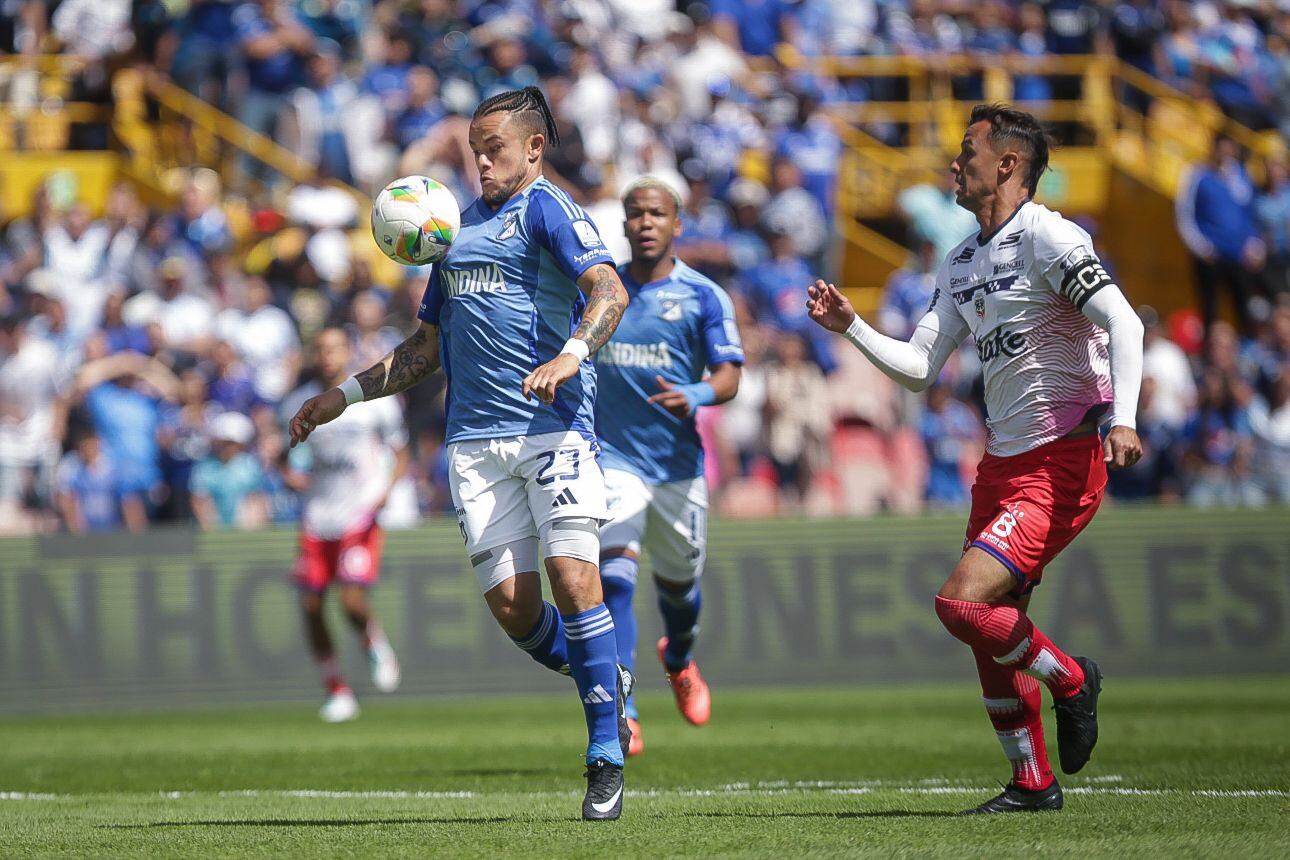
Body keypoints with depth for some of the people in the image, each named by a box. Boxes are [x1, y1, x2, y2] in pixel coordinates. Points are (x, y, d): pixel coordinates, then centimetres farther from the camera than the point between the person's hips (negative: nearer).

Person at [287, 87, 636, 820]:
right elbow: (428, 348, 31)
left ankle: (607, 758, -5)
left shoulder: (547, 209, 1)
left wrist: (570, 355, -34)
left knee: (574, 579, -15)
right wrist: (346, 395, 26)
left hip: (554, 426, -6)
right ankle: (610, 685, 24)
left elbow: (610, 290, -17)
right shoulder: (460, 225, 23)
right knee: (511, 602, -3)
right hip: (475, 438, 6)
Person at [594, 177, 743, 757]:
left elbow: (729, 376, -9)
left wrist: (696, 396, -29)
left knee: (678, 583, 17)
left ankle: (678, 660, 52)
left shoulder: (703, 296, -3)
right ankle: (621, 716, -23)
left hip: (678, 464, 1)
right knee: (615, 577, -20)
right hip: (612, 458, 0)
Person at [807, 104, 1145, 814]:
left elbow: (1122, 321, -20)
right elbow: (918, 368, 18)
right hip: (1002, 462, 9)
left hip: (1060, 464, -9)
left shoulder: (1047, 237, -11)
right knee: (992, 633, 9)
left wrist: (1123, 418, -31)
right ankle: (1032, 783, 22)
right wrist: (849, 327, 5)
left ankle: (1068, 678, 6)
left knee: (961, 602, -19)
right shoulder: (960, 263, 16)